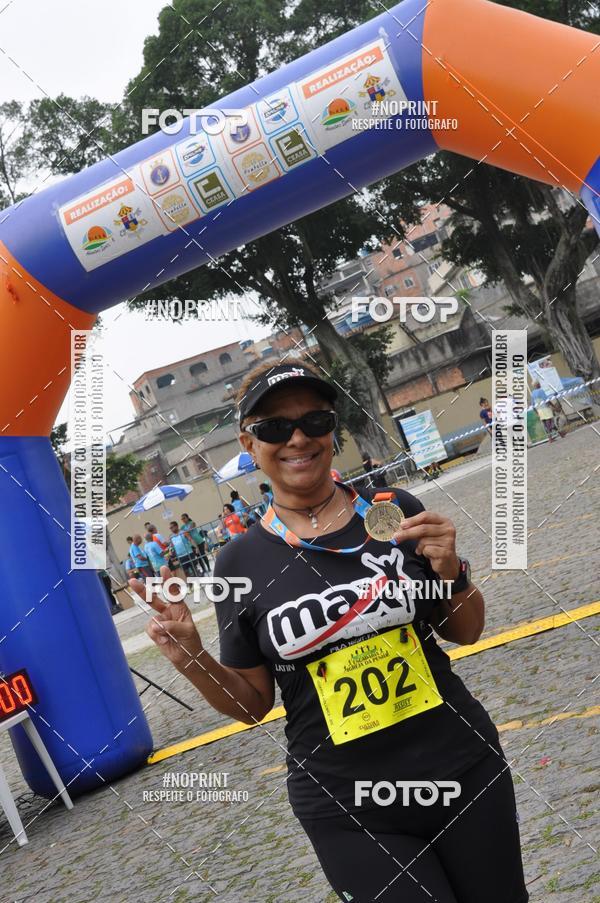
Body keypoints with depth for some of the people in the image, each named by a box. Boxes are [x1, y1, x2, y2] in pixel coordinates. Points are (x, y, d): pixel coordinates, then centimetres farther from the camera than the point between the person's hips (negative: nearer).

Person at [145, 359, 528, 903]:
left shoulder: (397, 511, -4)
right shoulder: (241, 564, -6)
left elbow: (466, 632, 7)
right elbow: (253, 704, 1)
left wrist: (451, 572, -12)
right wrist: (193, 662, -16)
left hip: (465, 772, 2)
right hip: (347, 811, -2)